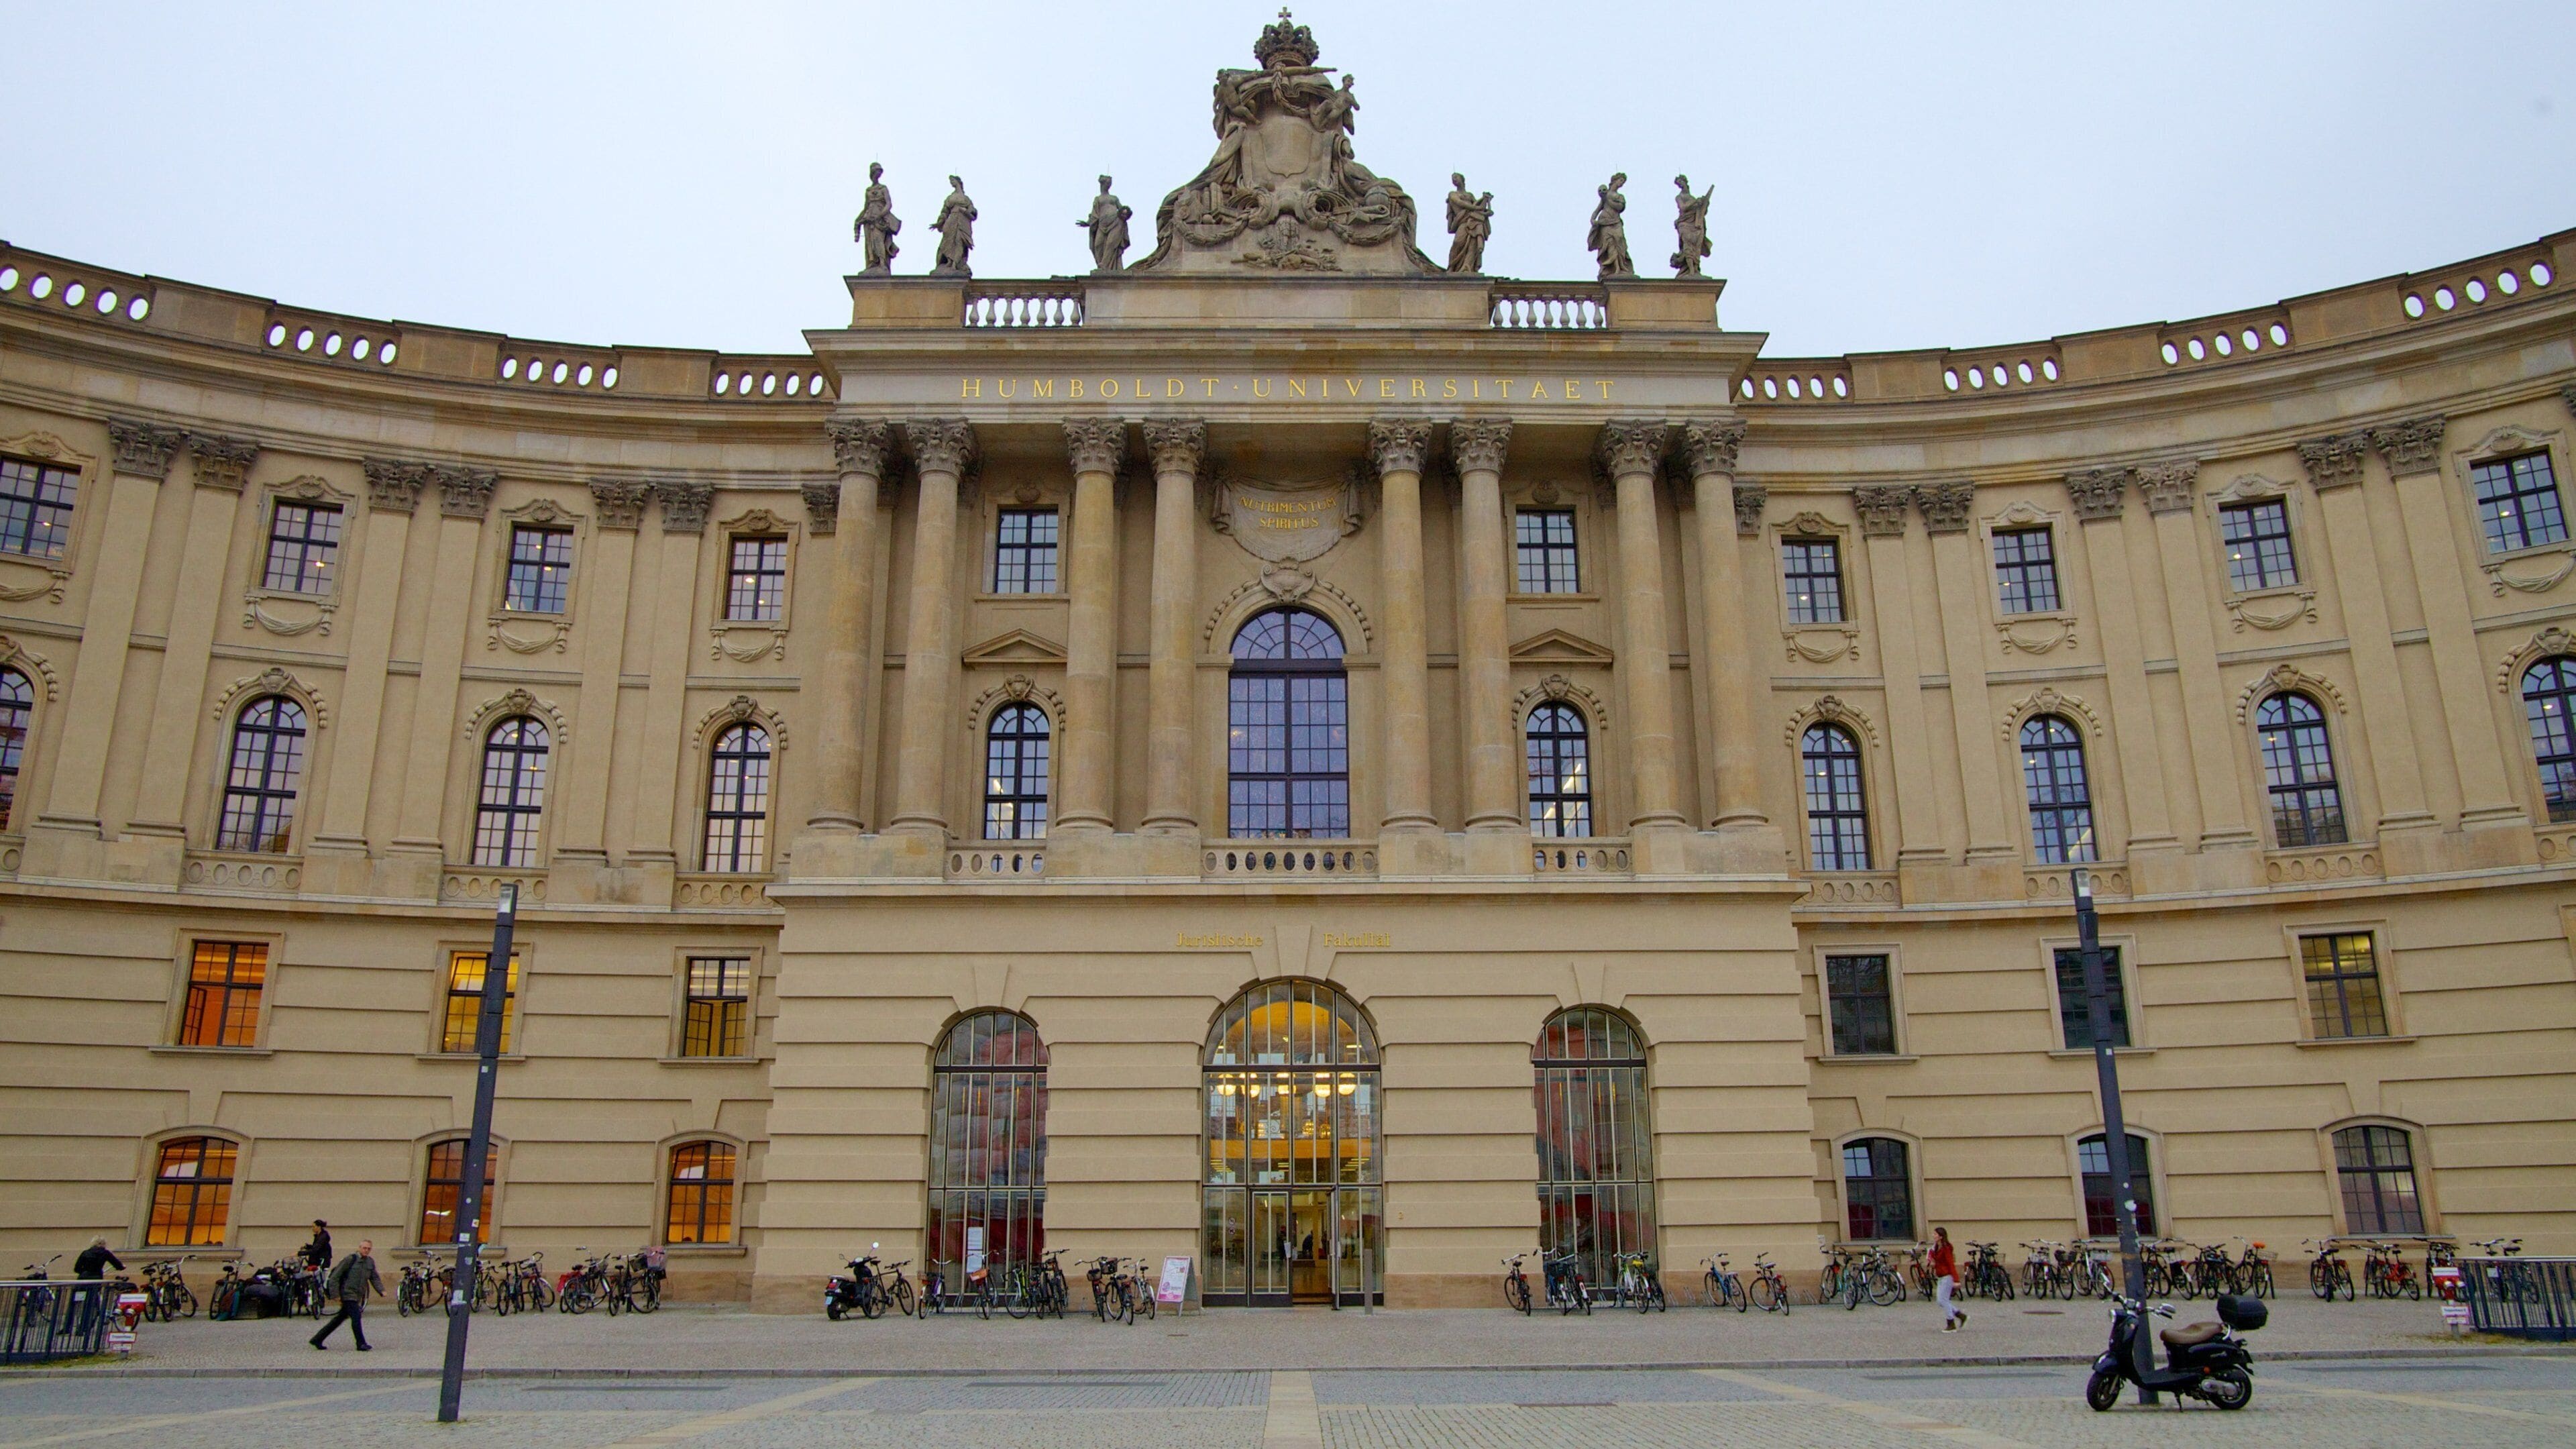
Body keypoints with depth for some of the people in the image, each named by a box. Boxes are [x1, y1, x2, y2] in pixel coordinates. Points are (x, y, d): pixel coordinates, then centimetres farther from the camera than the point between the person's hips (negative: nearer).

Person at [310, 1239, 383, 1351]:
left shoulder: (370, 1262, 9)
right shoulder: (350, 1260, -11)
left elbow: (375, 1279, 12)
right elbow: (335, 1276, -10)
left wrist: (382, 1290, -5)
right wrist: (335, 1295, -14)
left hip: (357, 1296, 7)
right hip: (348, 1294, -7)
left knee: (340, 1318, 14)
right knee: (356, 1317, -13)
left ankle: (317, 1339, 25)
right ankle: (361, 1344, -7)